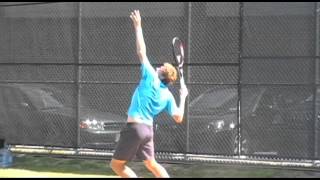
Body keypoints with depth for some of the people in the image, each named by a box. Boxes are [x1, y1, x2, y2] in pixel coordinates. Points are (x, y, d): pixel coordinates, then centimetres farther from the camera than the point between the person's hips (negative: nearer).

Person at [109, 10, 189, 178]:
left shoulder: (151, 78, -10)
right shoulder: (168, 95, 6)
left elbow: (141, 52, -10)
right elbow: (178, 118, 5)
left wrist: (138, 26, -4)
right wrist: (183, 97, 17)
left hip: (134, 127, -7)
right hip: (147, 129, 7)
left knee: (116, 164, 2)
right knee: (151, 164, 19)